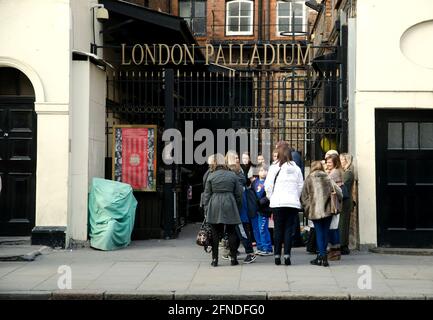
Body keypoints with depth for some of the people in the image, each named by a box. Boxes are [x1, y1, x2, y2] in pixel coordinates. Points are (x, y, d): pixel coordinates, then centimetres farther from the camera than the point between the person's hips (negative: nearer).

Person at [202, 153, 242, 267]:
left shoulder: (211, 176, 1)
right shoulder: (232, 175, 5)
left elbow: (207, 195, 2)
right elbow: (238, 193, 8)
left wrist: (206, 210, 8)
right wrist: (237, 208, 17)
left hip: (214, 207, -1)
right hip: (229, 206, 1)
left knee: (215, 233, 5)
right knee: (231, 233, 8)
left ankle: (214, 259, 6)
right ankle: (233, 258, 11)